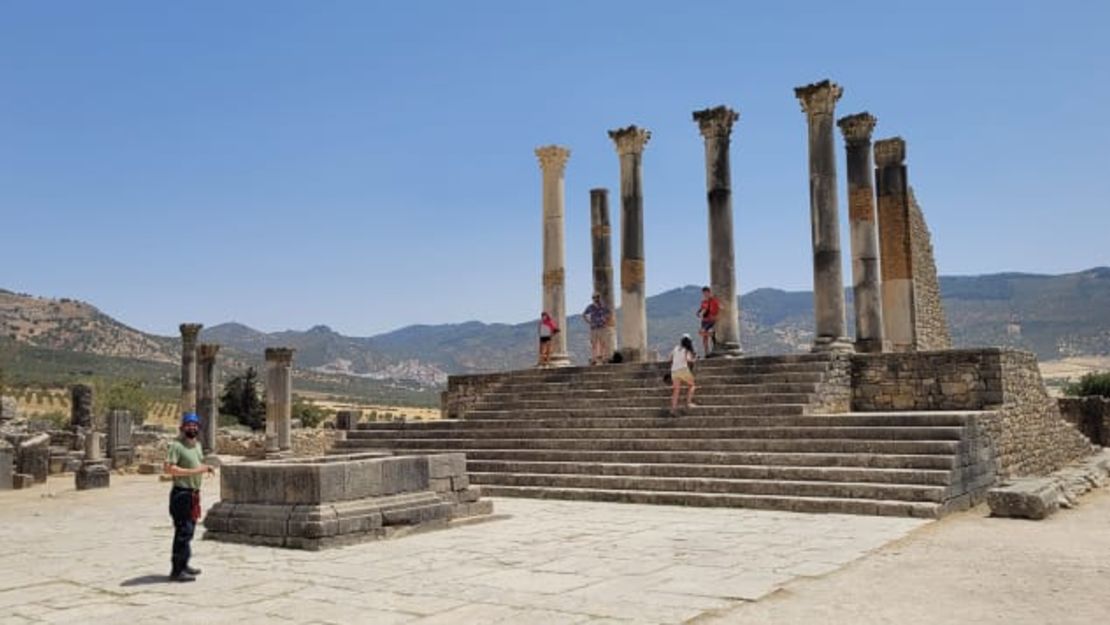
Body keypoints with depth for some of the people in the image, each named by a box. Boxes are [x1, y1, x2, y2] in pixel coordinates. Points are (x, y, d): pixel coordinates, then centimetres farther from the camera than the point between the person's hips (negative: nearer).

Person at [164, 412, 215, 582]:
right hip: (182, 494, -9)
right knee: (183, 531, -9)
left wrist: (206, 468, 6)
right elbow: (168, 468, -22)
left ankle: (183, 565, 26)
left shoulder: (197, 445, 14)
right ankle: (177, 570, -3)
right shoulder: (176, 445, -12)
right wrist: (193, 471, -25)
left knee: (189, 530, 16)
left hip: (194, 494, 9)